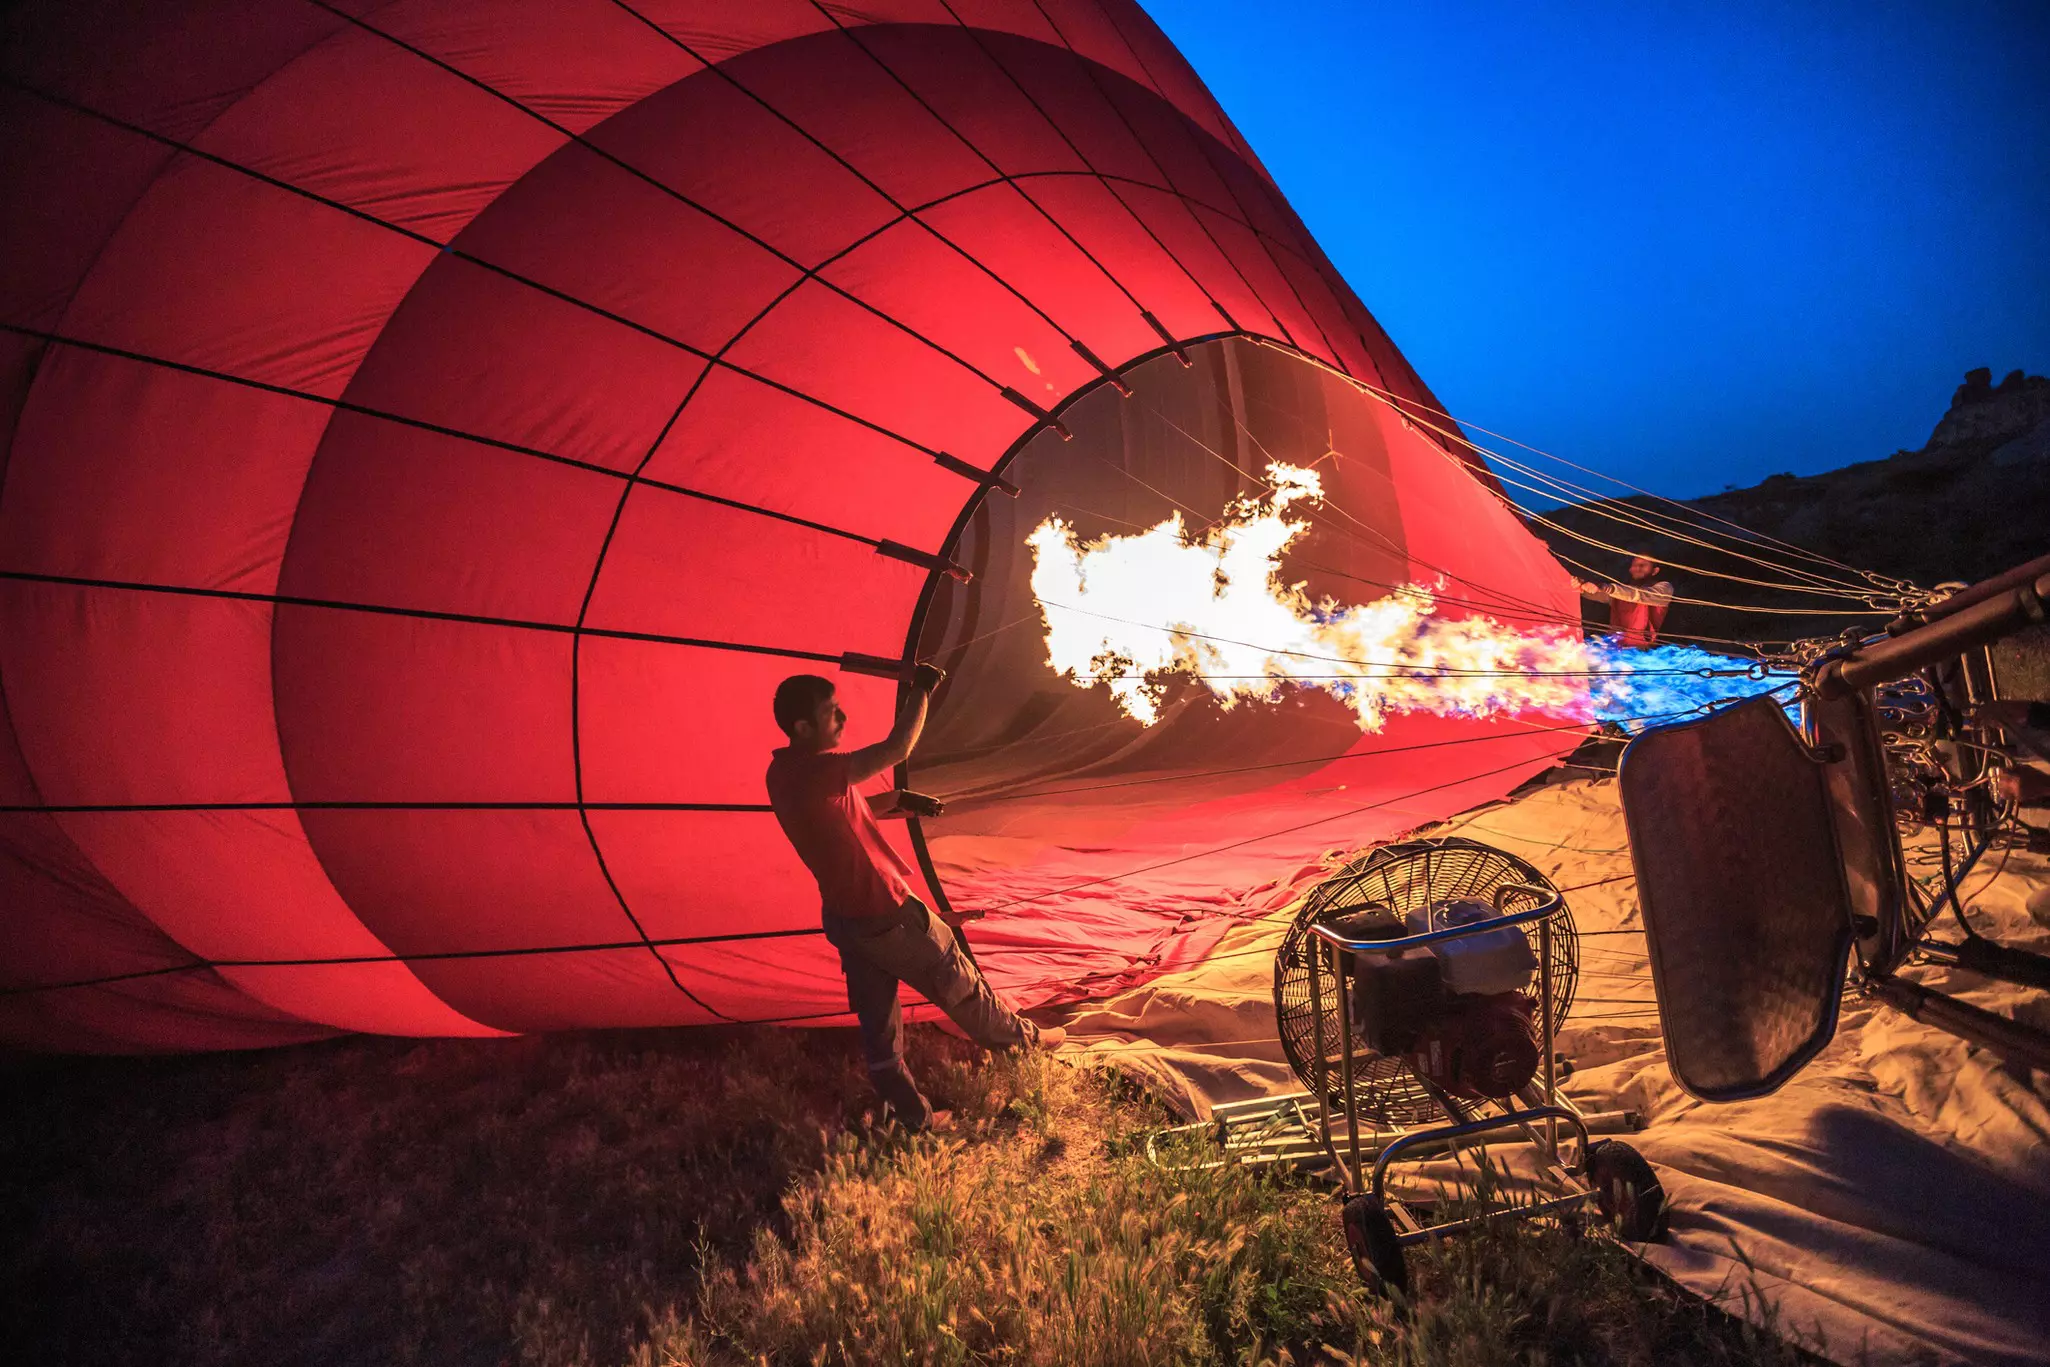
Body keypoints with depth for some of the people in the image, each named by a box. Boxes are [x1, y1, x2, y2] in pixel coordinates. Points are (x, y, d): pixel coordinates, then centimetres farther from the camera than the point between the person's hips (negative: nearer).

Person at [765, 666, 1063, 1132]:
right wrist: (921, 691, -19)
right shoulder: (816, 771, -30)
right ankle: (1021, 1039, 38)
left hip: (844, 915, 9)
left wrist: (896, 803, 5)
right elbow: (897, 749, -33)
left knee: (877, 1020, 16)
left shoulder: (783, 773, 1)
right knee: (956, 981, 15)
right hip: (883, 912, -8)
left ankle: (912, 1116, 29)